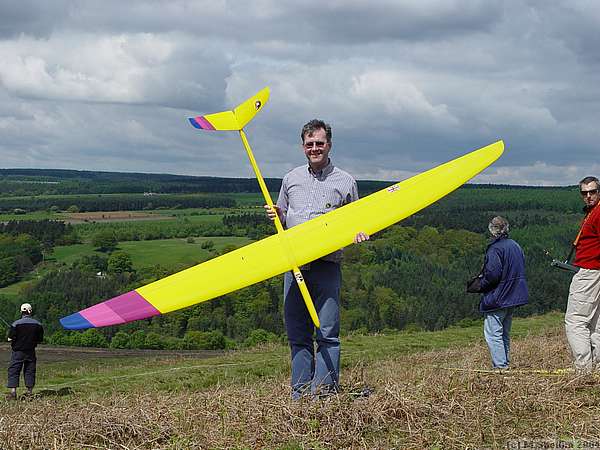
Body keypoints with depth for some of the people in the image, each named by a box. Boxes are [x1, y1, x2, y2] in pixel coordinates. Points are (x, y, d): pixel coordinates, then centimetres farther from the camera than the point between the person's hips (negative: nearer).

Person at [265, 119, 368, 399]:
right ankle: (300, 394, 10)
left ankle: (324, 392, -7)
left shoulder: (345, 182, 7)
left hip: (327, 266, -3)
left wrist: (359, 234, -9)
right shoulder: (291, 179, 15)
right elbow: (282, 220, 25)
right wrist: (277, 216, 2)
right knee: (297, 334, 5)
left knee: (327, 332, -9)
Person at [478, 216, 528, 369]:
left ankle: (500, 365, -13)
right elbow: (521, 270, 18)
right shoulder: (515, 246, 11)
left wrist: (482, 285, -6)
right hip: (514, 296, 9)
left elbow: (493, 273, -24)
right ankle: (505, 364, 21)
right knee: (504, 333, 18)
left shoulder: (495, 248, -16)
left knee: (493, 333, -7)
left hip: (497, 299, -9)